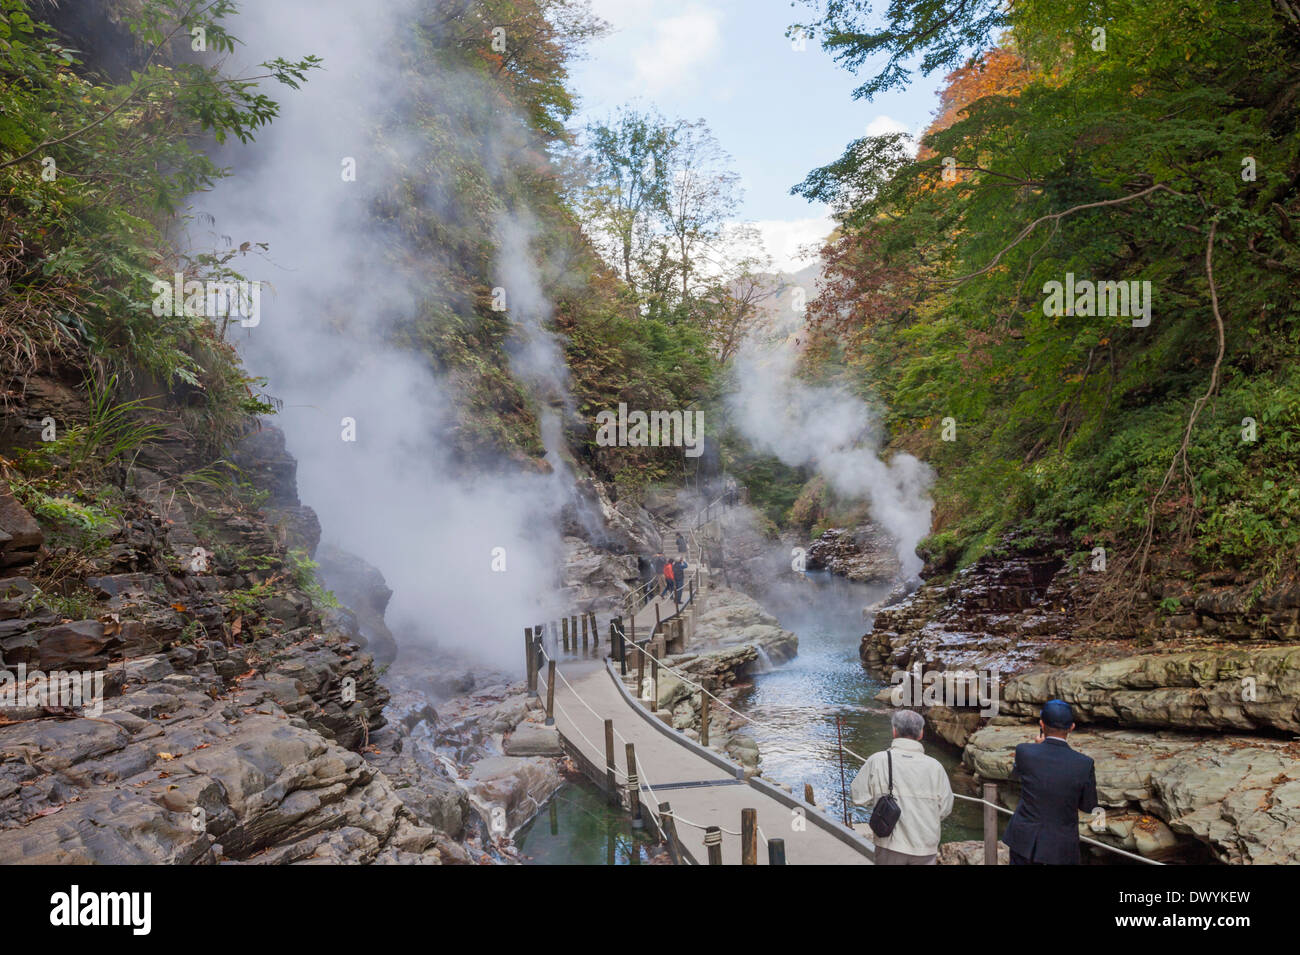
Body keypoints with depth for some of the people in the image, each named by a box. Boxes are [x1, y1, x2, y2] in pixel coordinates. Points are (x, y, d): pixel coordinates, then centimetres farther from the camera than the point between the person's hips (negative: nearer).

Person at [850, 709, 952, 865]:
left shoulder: (877, 761, -9)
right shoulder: (934, 766, -6)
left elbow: (858, 796, -4)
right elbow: (945, 809, 0)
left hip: (891, 845, -1)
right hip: (926, 848, 1)